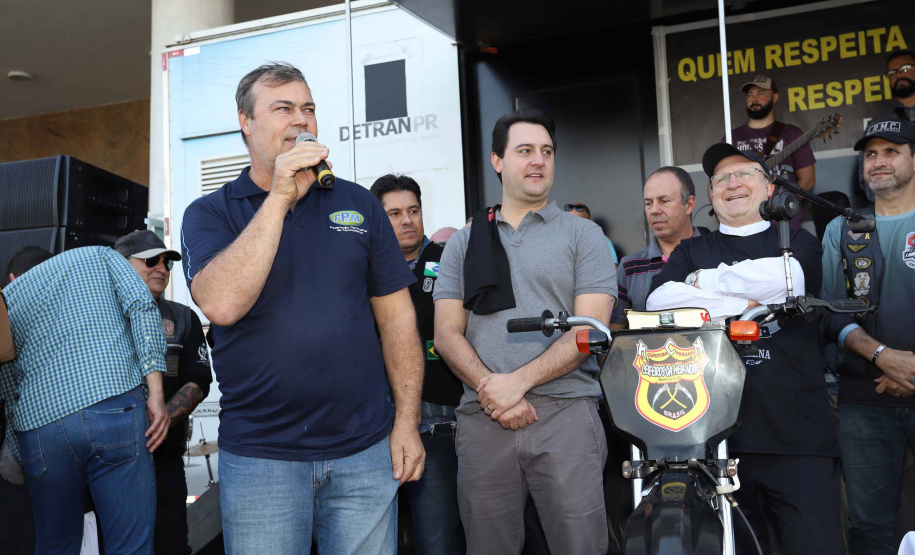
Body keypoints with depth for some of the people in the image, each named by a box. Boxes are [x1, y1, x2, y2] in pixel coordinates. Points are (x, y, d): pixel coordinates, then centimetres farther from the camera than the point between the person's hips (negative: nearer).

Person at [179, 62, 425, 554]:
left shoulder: (359, 204, 7)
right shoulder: (209, 213, 1)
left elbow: (395, 314, 6)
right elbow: (222, 304, -18)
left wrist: (407, 420, 0)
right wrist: (279, 197, -17)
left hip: (364, 449, 2)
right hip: (259, 456, -1)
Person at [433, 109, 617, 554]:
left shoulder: (583, 235, 8)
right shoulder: (464, 243, 15)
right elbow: (447, 333, 7)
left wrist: (518, 381, -13)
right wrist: (490, 388, -10)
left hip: (565, 413, -2)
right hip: (481, 417, 2)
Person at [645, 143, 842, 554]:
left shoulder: (798, 242, 14)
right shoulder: (692, 251, 17)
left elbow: (788, 278, -11)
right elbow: (659, 300, -4)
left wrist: (703, 280, -2)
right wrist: (741, 304, -11)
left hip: (797, 437, -1)